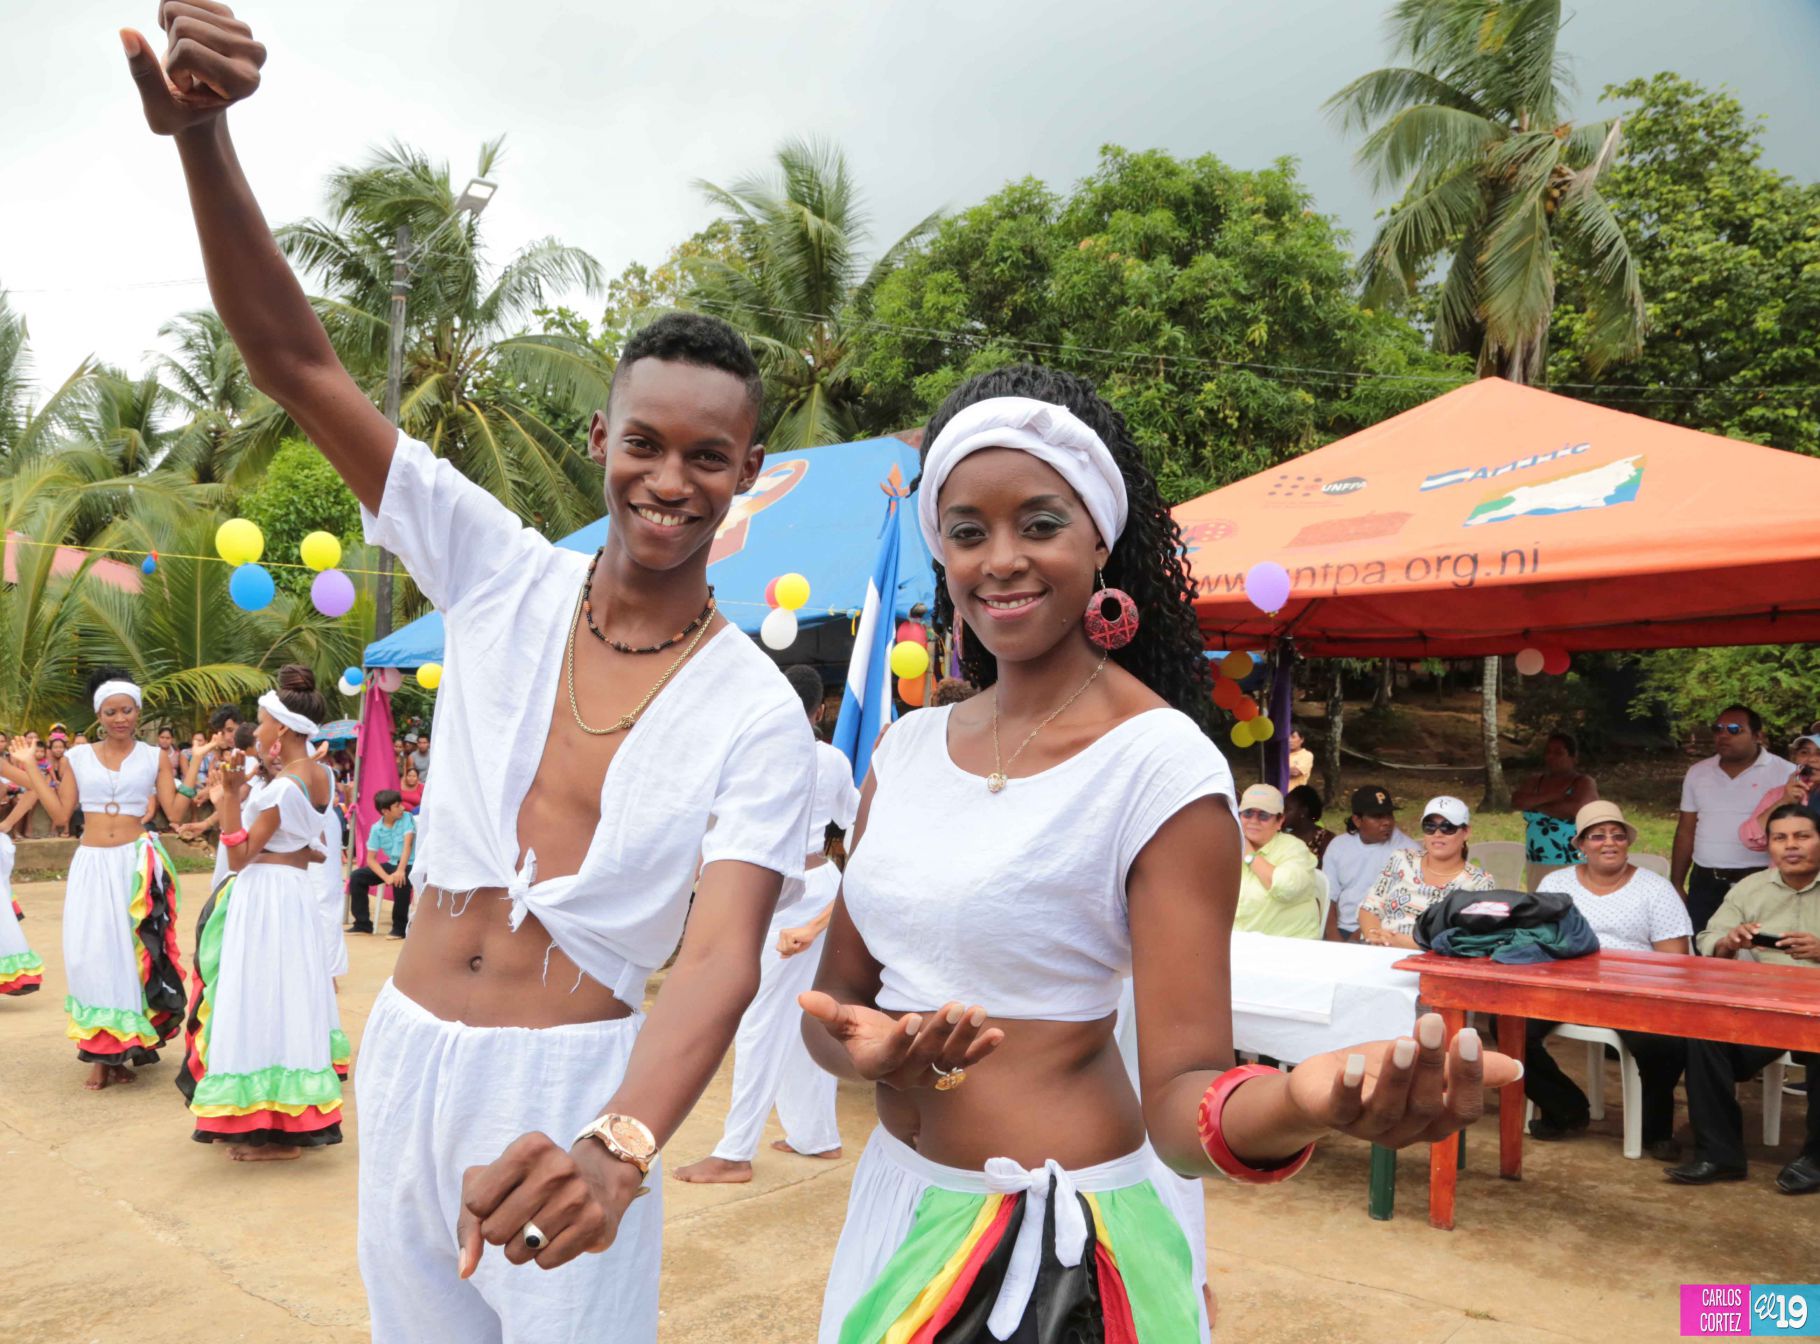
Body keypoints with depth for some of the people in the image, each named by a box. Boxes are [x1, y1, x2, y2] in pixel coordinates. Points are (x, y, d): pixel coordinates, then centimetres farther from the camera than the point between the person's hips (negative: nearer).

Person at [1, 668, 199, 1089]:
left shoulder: (154, 757, 2)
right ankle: (100, 1052, 9)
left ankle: (126, 1046, 13)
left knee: (132, 951, 1)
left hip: (136, 863, -2)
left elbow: (175, 813, -3)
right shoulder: (78, 758, 6)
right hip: (91, 863, 2)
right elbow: (61, 814, 5)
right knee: (90, 953, -1)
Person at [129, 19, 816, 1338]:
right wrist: (200, 136, -20)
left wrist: (619, 1145, -43)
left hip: (575, 1085, -3)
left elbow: (721, 959, -24)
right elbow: (298, 363, -6)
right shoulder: (501, 574, -4)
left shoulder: (758, 718, -12)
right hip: (405, 1056, 4)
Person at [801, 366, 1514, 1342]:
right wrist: (870, 1052, -17)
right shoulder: (907, 747, -1)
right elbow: (835, 996, 5)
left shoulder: (1162, 766, -18)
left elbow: (1179, 1096, -20)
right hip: (892, 1198, 6)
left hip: (1057, 1238, -5)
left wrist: (1299, 1101, -41)